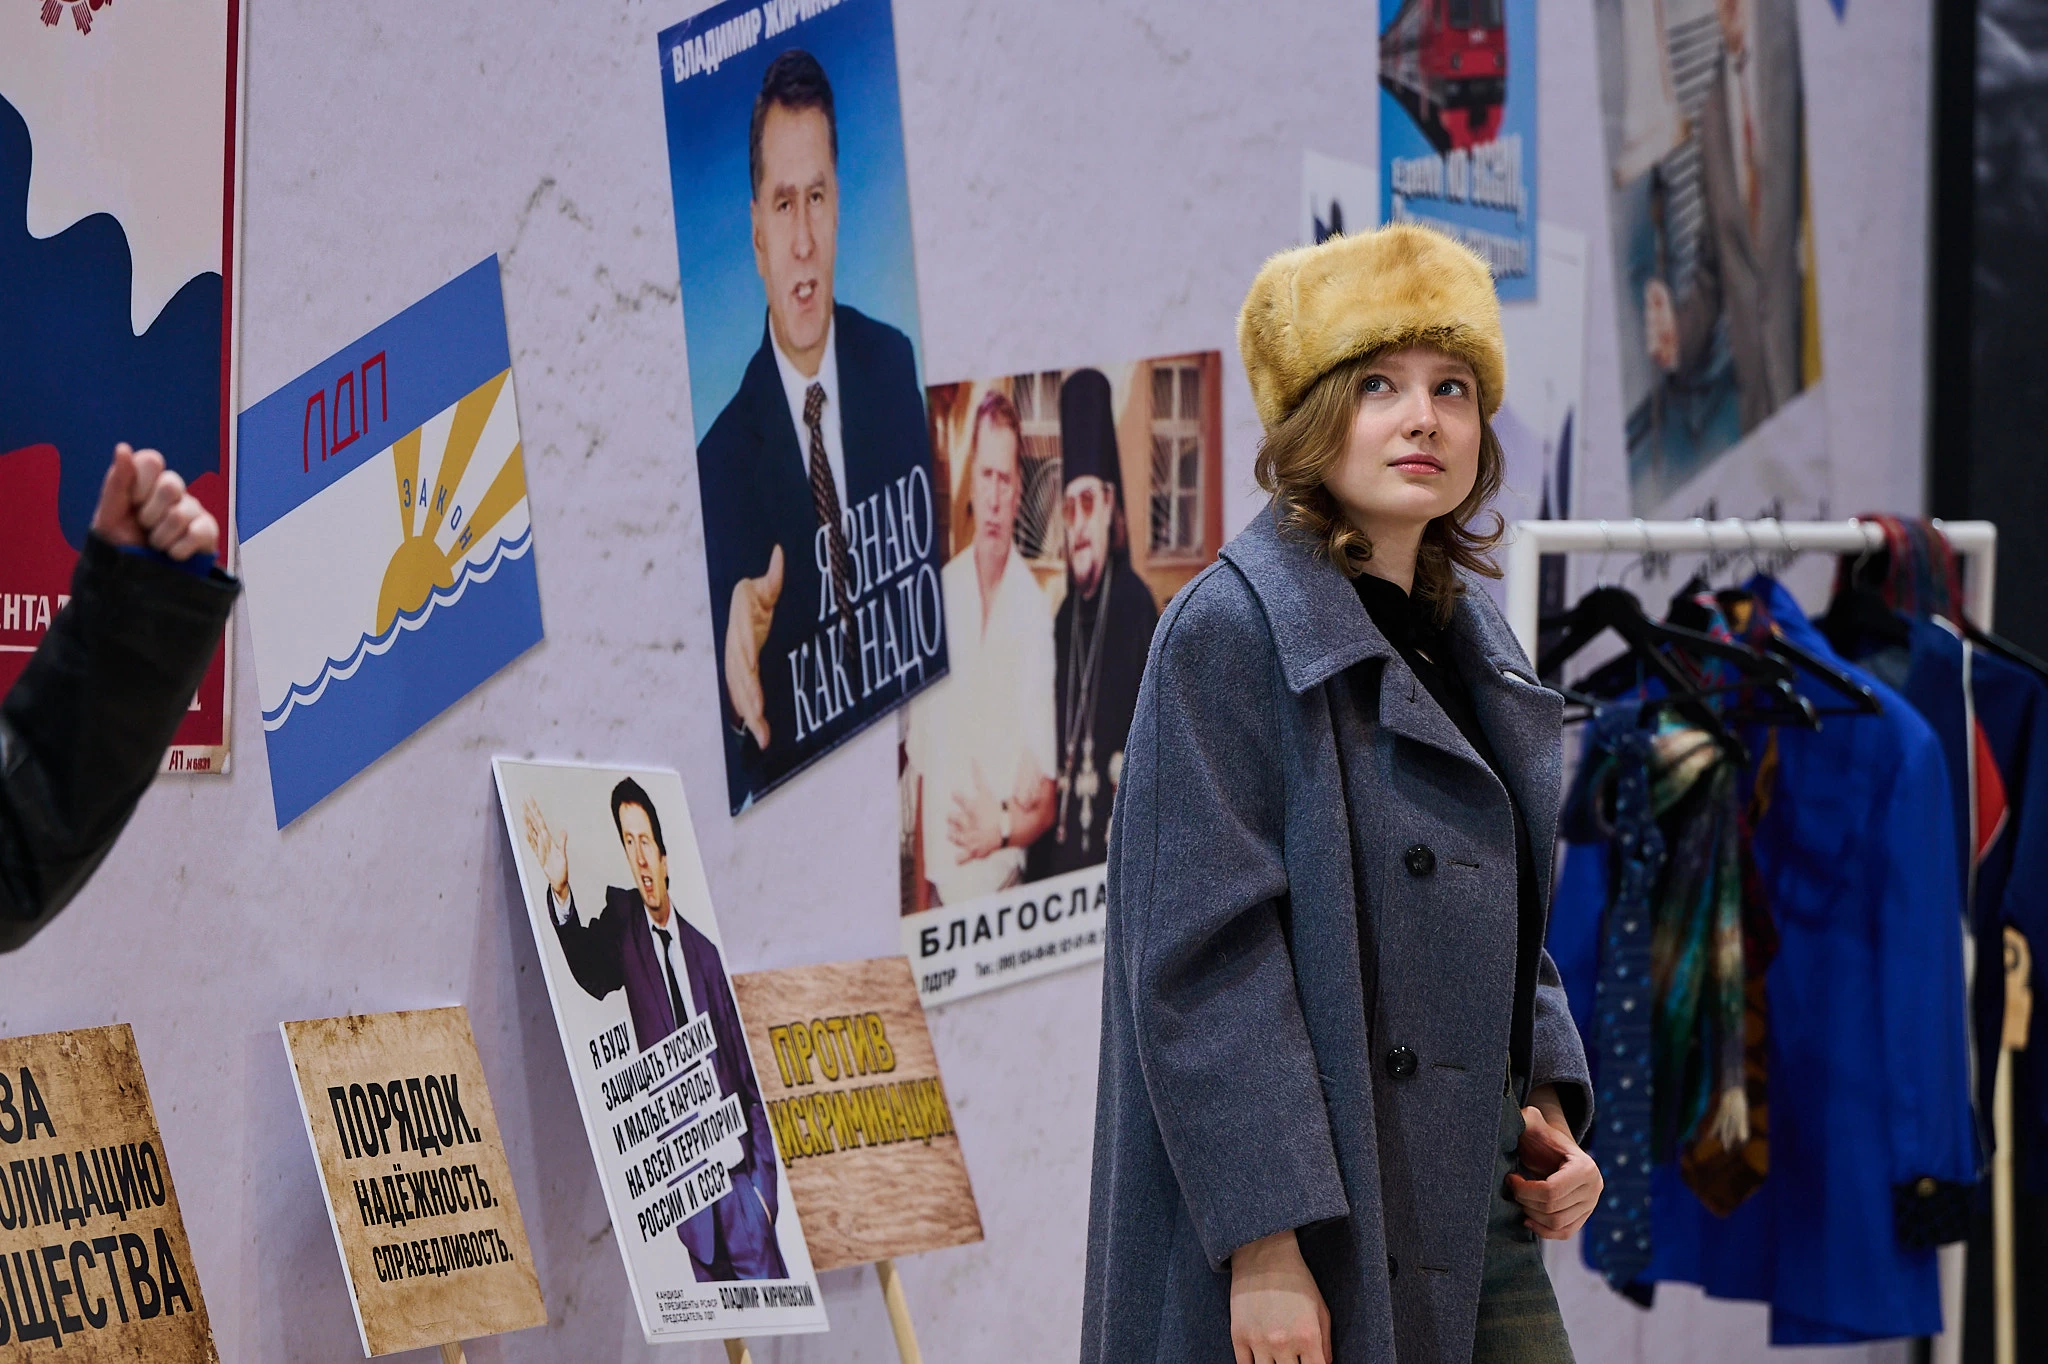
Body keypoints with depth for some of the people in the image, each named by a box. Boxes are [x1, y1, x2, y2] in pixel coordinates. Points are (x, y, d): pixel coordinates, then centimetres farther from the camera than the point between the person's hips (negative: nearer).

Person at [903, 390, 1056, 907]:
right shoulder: (939, 595, 5)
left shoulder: (1037, 612, -4)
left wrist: (1005, 828, -19)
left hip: (1007, 883, -2)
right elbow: (921, 765, 8)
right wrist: (921, 882, 0)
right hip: (941, 881, 2)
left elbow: (1046, 802, -1)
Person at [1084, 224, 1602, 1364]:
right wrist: (1266, 1241, -21)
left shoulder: (1472, 646, 14)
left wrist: (1549, 1104, 7)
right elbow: (1204, 955, -15)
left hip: (1473, 1238, 7)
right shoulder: (1232, 630, -9)